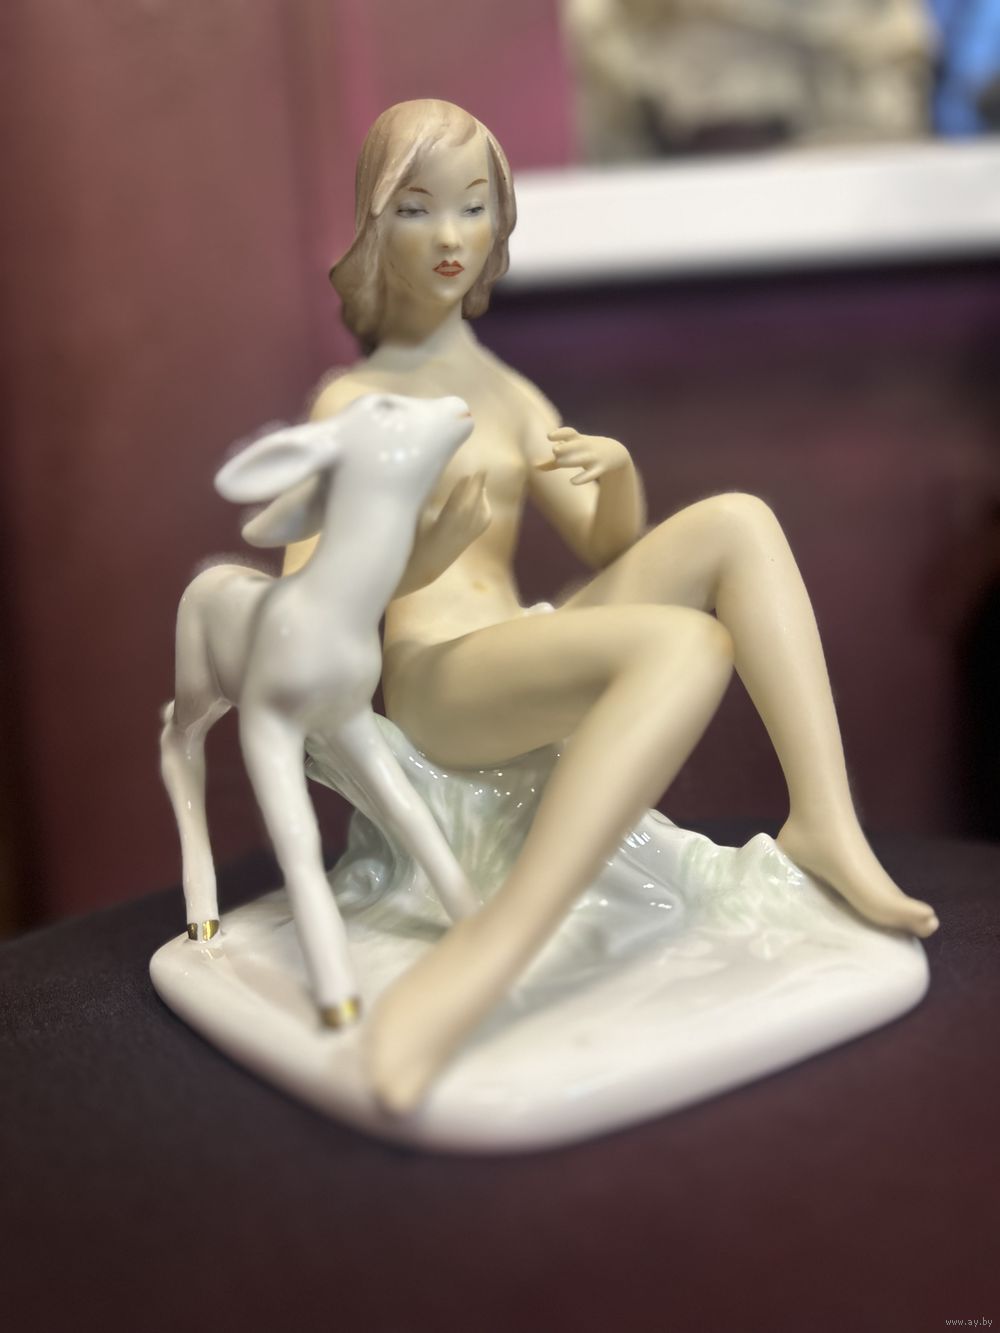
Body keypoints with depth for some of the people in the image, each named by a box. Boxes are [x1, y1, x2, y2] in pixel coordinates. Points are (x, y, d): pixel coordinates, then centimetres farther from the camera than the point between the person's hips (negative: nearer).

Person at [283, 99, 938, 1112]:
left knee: (736, 523, -8)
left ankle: (823, 821, -20)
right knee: (685, 645, -34)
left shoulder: (509, 394, 17)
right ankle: (477, 968, -45)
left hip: (532, 665, 7)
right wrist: (414, 563, -29)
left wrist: (617, 473, -6)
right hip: (435, 681, -7)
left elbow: (610, 548, 16)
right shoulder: (351, 402, -1)